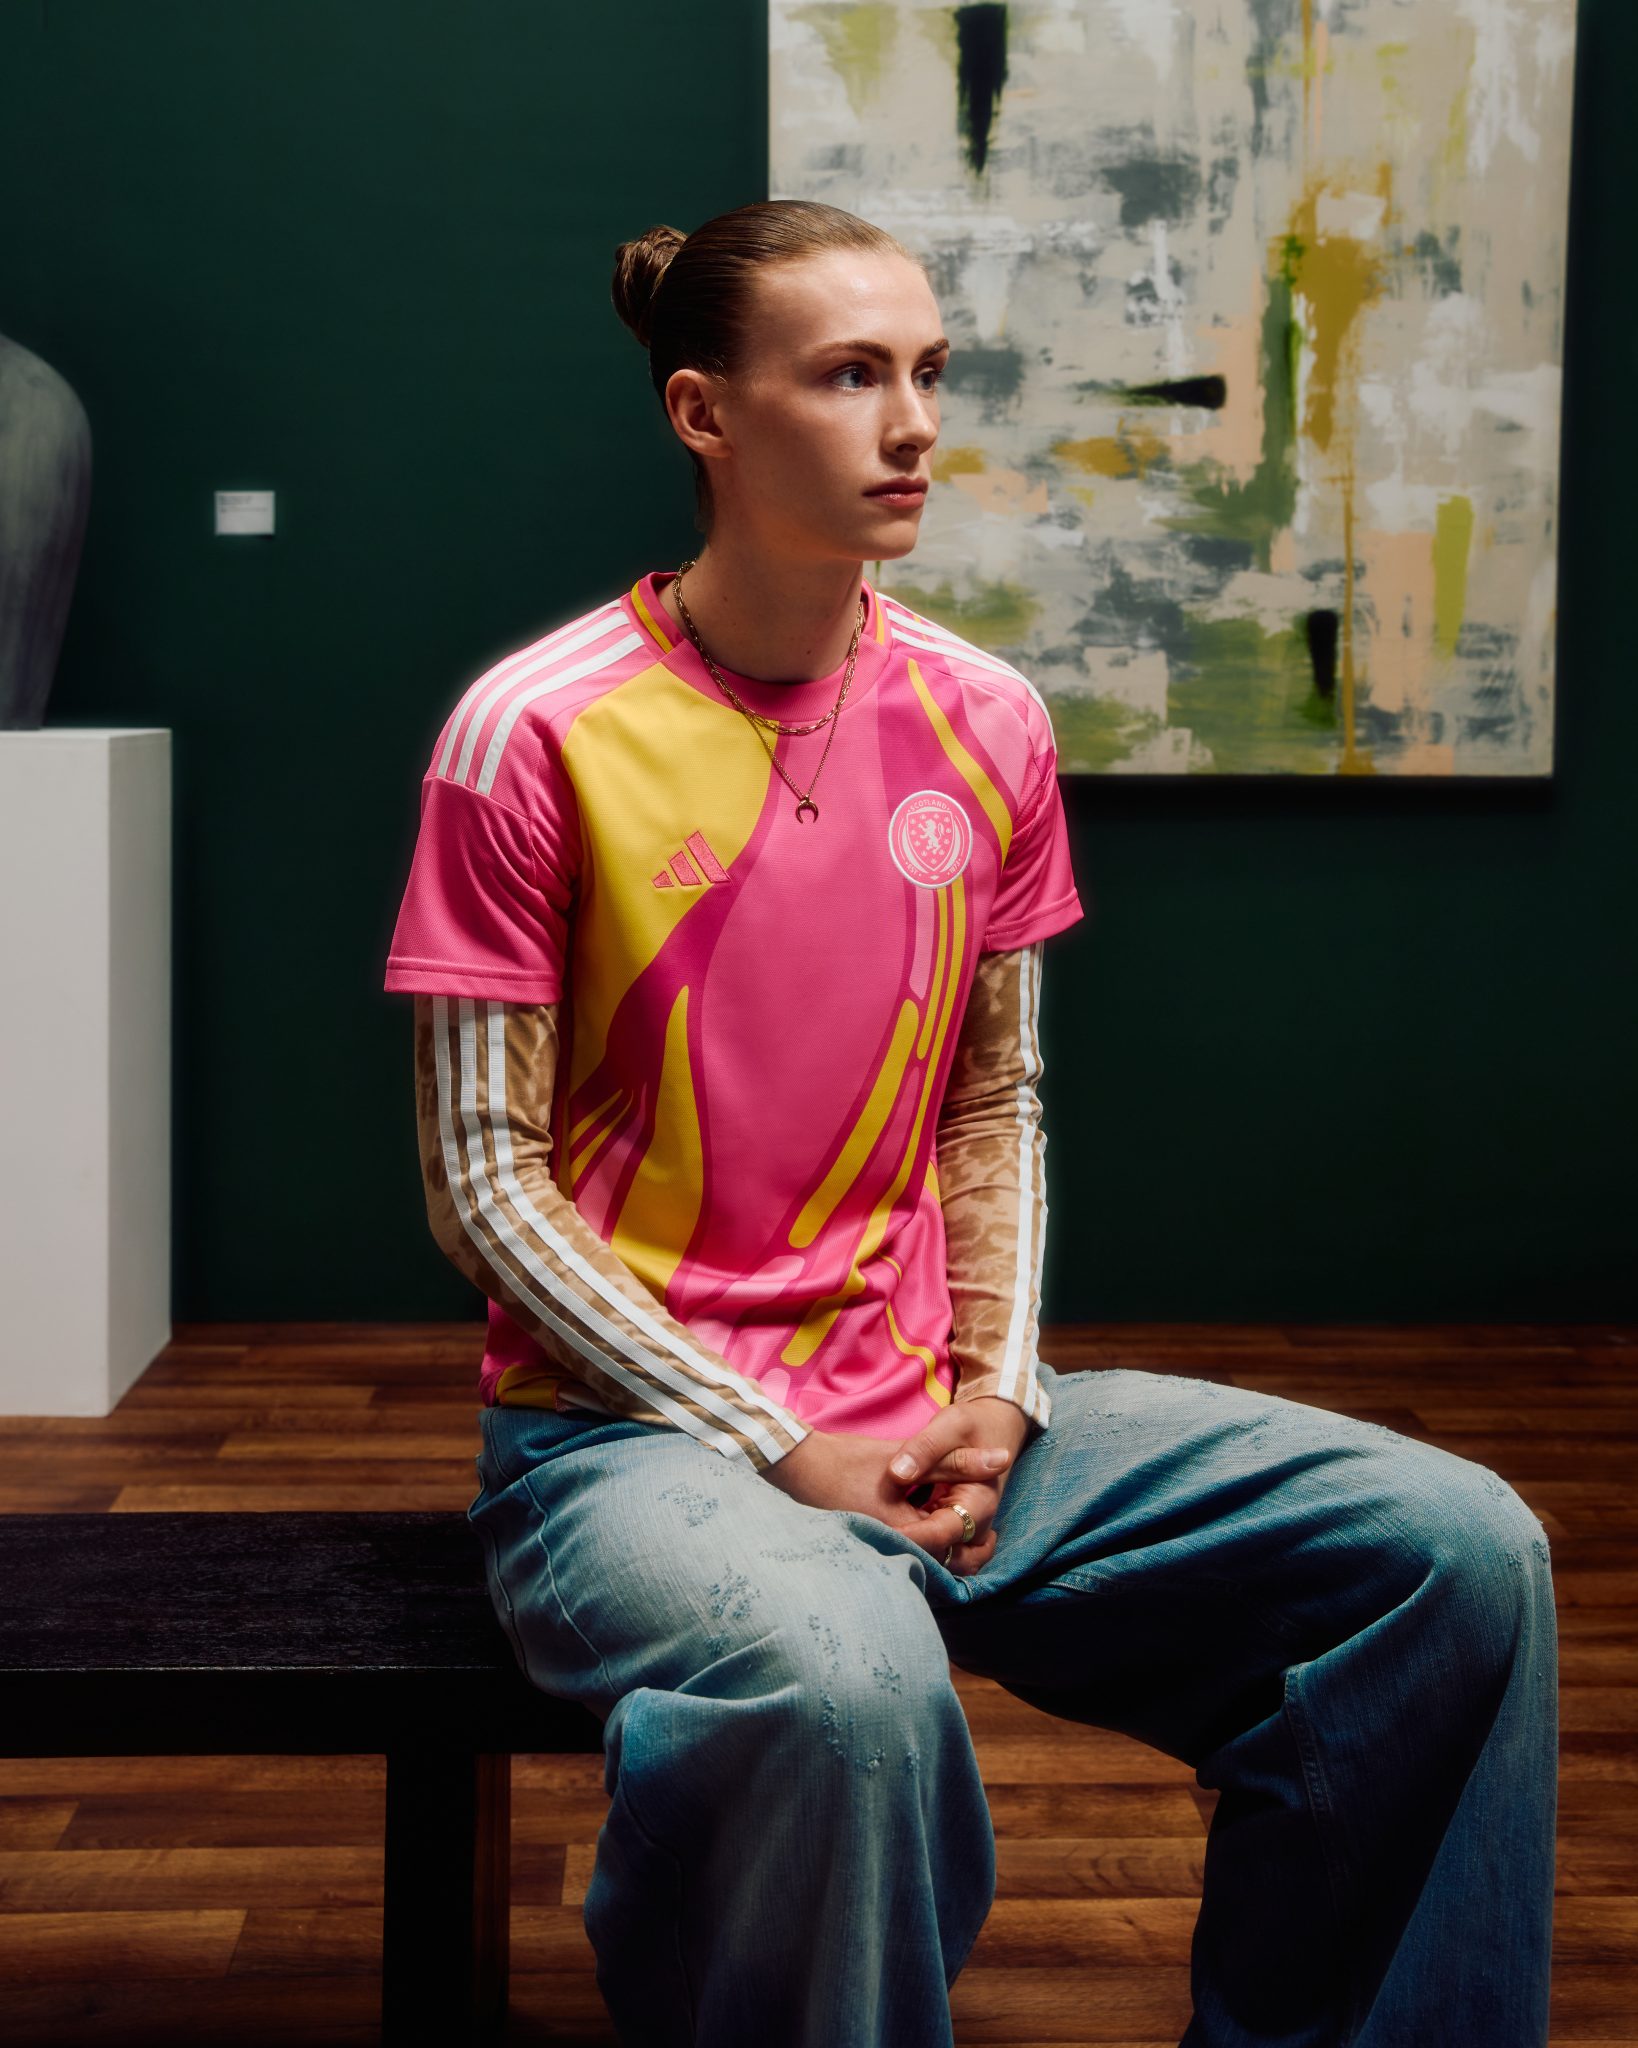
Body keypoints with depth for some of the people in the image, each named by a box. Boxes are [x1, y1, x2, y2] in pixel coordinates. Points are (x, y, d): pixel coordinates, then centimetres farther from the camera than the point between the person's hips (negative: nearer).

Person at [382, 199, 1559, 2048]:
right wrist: (781, 1450, -13)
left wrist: (998, 1390, -3)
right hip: (630, 1427, -5)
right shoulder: (534, 734, -9)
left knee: (1462, 1549, -9)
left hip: (929, 1418, 6)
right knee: (849, 1685, -40)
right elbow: (483, 1181, -9)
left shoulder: (985, 724, 6)